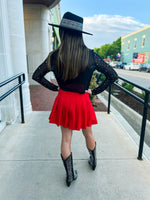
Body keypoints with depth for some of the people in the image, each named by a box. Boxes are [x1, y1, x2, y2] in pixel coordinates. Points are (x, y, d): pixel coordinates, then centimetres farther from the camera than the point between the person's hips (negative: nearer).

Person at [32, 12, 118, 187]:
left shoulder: (54, 57, -10)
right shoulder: (90, 56, -13)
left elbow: (36, 76, 2)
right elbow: (113, 76, -7)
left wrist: (55, 87, 7)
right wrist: (95, 91, -1)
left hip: (63, 101, 1)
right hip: (82, 101, 0)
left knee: (66, 138, 15)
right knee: (88, 134, 23)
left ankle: (70, 175, 31)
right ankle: (93, 161, 49)